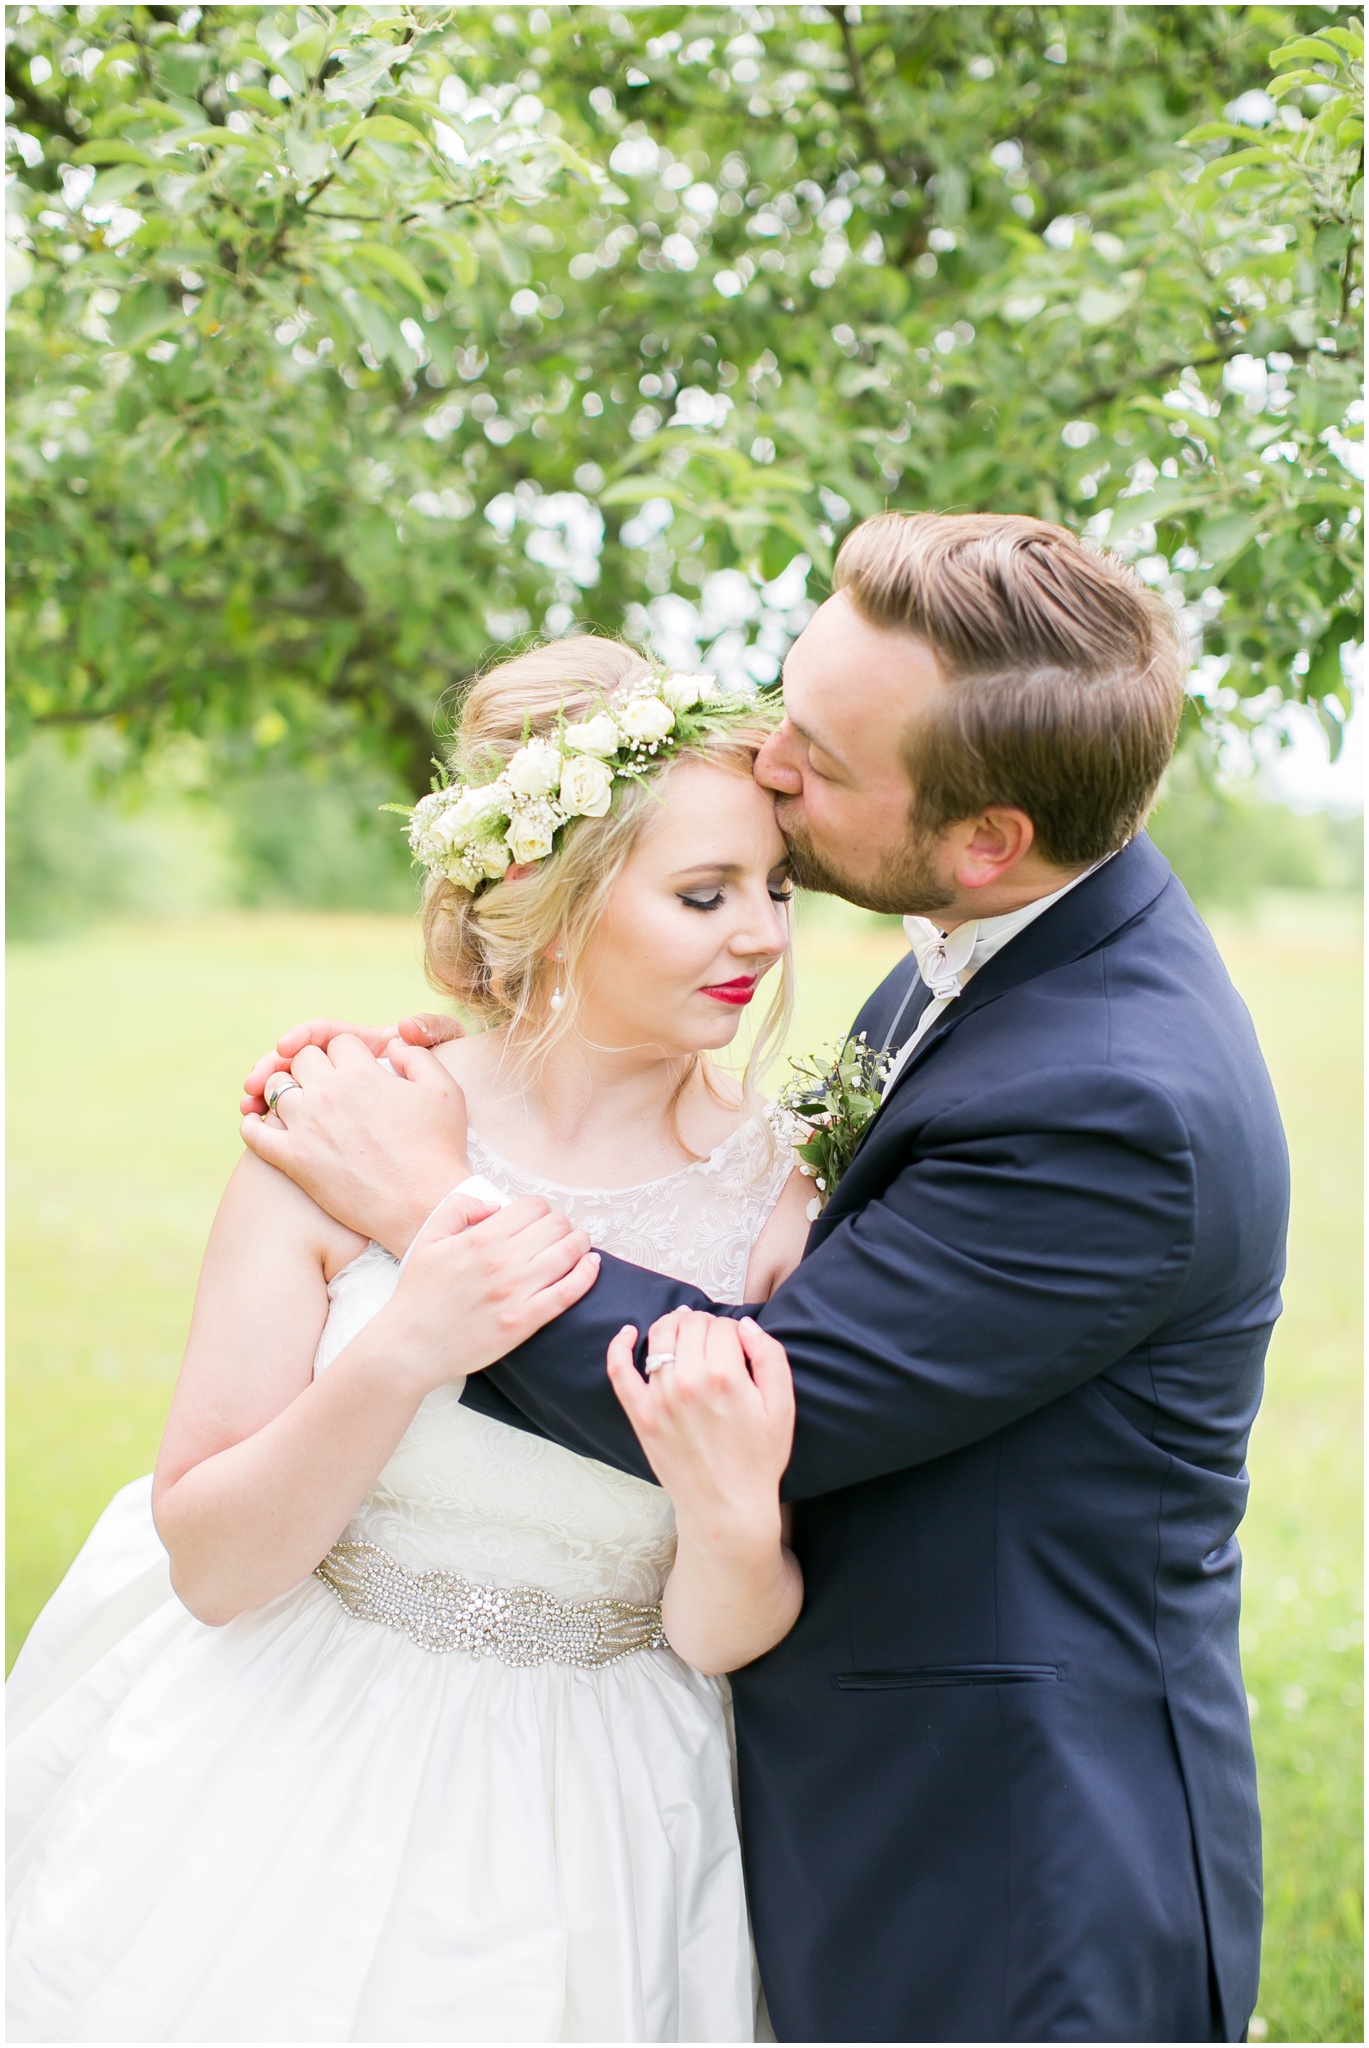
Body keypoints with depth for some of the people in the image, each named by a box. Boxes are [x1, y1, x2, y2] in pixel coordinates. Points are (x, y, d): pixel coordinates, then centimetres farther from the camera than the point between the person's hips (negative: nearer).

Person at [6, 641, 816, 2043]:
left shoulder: (781, 1202, -11)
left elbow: (718, 1639, -7)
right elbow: (208, 1562, -12)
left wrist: (735, 1519, -29)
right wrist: (395, 1361, -27)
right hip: (286, 1797, -1)